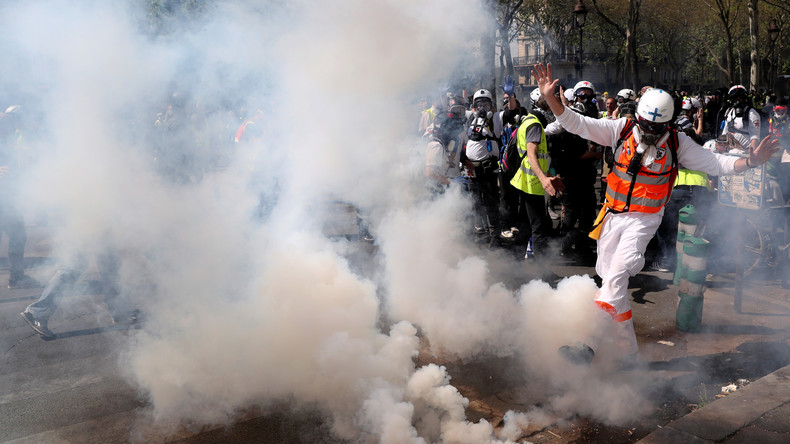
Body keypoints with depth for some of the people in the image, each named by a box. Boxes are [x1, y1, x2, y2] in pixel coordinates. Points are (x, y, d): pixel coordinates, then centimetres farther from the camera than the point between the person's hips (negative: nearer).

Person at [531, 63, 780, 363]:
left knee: (615, 276, -20)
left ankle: (588, 343, -21)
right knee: (612, 279, 8)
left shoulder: (677, 143, -5)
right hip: (613, 215, 3)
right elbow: (576, 123, -10)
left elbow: (715, 163, 1)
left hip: (644, 219, -3)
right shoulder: (621, 130, -5)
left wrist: (750, 161, -15)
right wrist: (549, 98, -22)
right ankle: (627, 351, 23)